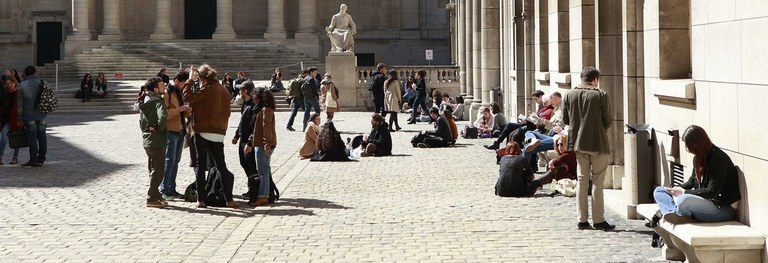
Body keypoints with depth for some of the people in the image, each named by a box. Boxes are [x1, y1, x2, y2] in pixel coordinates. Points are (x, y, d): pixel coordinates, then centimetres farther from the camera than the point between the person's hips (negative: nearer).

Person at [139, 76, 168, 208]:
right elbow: (163, 116, -34)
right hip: (157, 141, -9)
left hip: (147, 140, 9)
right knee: (158, 170, -3)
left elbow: (141, 120, 20)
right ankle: (152, 198, -3)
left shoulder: (145, 101, 12)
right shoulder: (158, 101, -16)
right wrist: (161, 128, -18)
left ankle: (155, 195, 27)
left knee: (153, 169, 18)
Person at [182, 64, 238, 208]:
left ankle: (200, 199, 3)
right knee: (221, 166, 9)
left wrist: (190, 80, -5)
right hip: (219, 133, 5)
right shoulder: (224, 90, 8)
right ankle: (229, 199, 6)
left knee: (201, 166, 3)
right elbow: (227, 111, 15)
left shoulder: (207, 90, -11)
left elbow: (188, 97, -15)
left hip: (203, 132, -5)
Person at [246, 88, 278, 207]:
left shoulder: (266, 110, -12)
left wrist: (267, 144, -29)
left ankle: (262, 197, -13)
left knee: (263, 171, -11)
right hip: (261, 144, 11)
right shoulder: (263, 110, 21)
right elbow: (257, 129, 26)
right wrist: (251, 144, 28)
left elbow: (266, 127, -22)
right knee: (265, 170, 13)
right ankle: (266, 195, 18)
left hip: (263, 146, -11)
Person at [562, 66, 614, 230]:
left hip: (578, 143, 4)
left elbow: (565, 120, 4)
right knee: (597, 182, 2)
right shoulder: (601, 95, -11)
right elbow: (608, 121, -9)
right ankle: (598, 220, 4)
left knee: (582, 181, 11)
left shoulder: (569, 95, 0)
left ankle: (582, 220, 12)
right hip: (598, 144, -4)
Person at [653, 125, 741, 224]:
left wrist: (684, 192, -18)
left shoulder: (718, 158, -19)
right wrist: (679, 188, -1)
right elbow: (692, 181, 20)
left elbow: (712, 192, -22)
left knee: (684, 200, -40)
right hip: (703, 199, 10)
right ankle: (674, 213, -24)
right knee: (659, 191, 5)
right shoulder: (698, 158, 8)